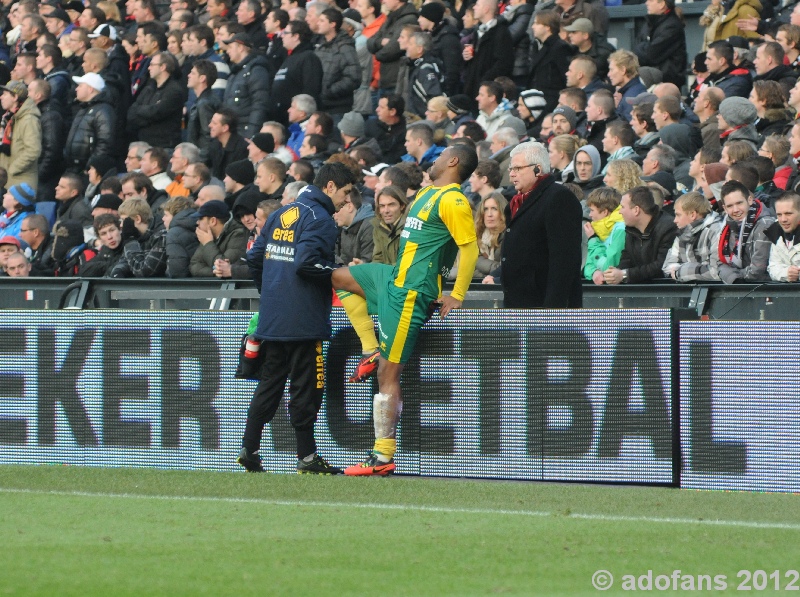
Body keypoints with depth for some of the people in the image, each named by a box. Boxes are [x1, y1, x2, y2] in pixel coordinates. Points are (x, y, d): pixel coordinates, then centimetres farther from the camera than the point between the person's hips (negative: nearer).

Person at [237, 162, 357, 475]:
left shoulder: (281, 214, 15)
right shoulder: (319, 219, -11)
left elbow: (254, 257, 16)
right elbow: (305, 263, -23)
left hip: (271, 317, 8)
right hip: (304, 320, -8)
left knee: (268, 384, 13)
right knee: (305, 387, -2)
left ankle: (249, 449, 10)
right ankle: (307, 457, 1)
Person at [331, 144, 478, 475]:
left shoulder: (452, 201, -15)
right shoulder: (427, 194, 15)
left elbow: (470, 248, -19)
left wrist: (457, 296, -17)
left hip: (410, 292, -10)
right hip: (395, 278, 10)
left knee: (389, 372, -10)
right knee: (340, 277, 25)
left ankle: (383, 457, -9)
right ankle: (371, 351, 13)